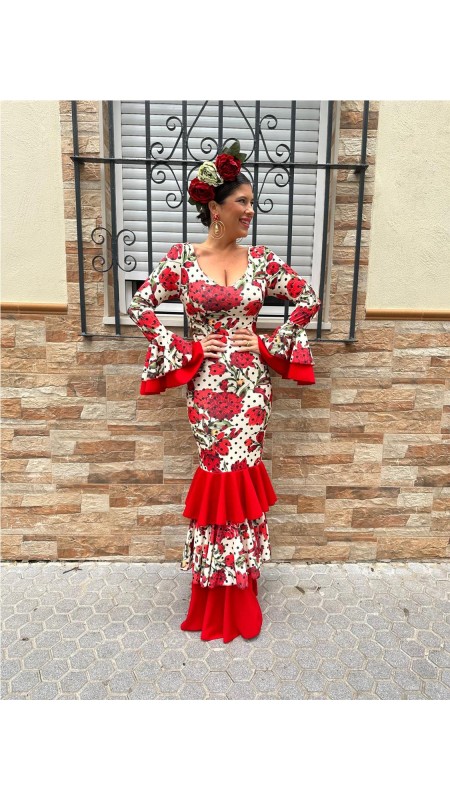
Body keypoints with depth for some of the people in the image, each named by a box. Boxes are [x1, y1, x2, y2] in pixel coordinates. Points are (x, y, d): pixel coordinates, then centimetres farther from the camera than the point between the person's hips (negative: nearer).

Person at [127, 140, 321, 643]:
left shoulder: (262, 261, 4)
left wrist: (269, 344, 2)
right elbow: (139, 306, 1)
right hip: (207, 385, -2)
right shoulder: (181, 258, -2)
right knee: (222, 473, 3)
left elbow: (308, 300, 11)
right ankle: (217, 600, 25)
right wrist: (186, 349, -5)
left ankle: (235, 595, 28)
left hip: (250, 385, 2)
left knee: (237, 474, 8)